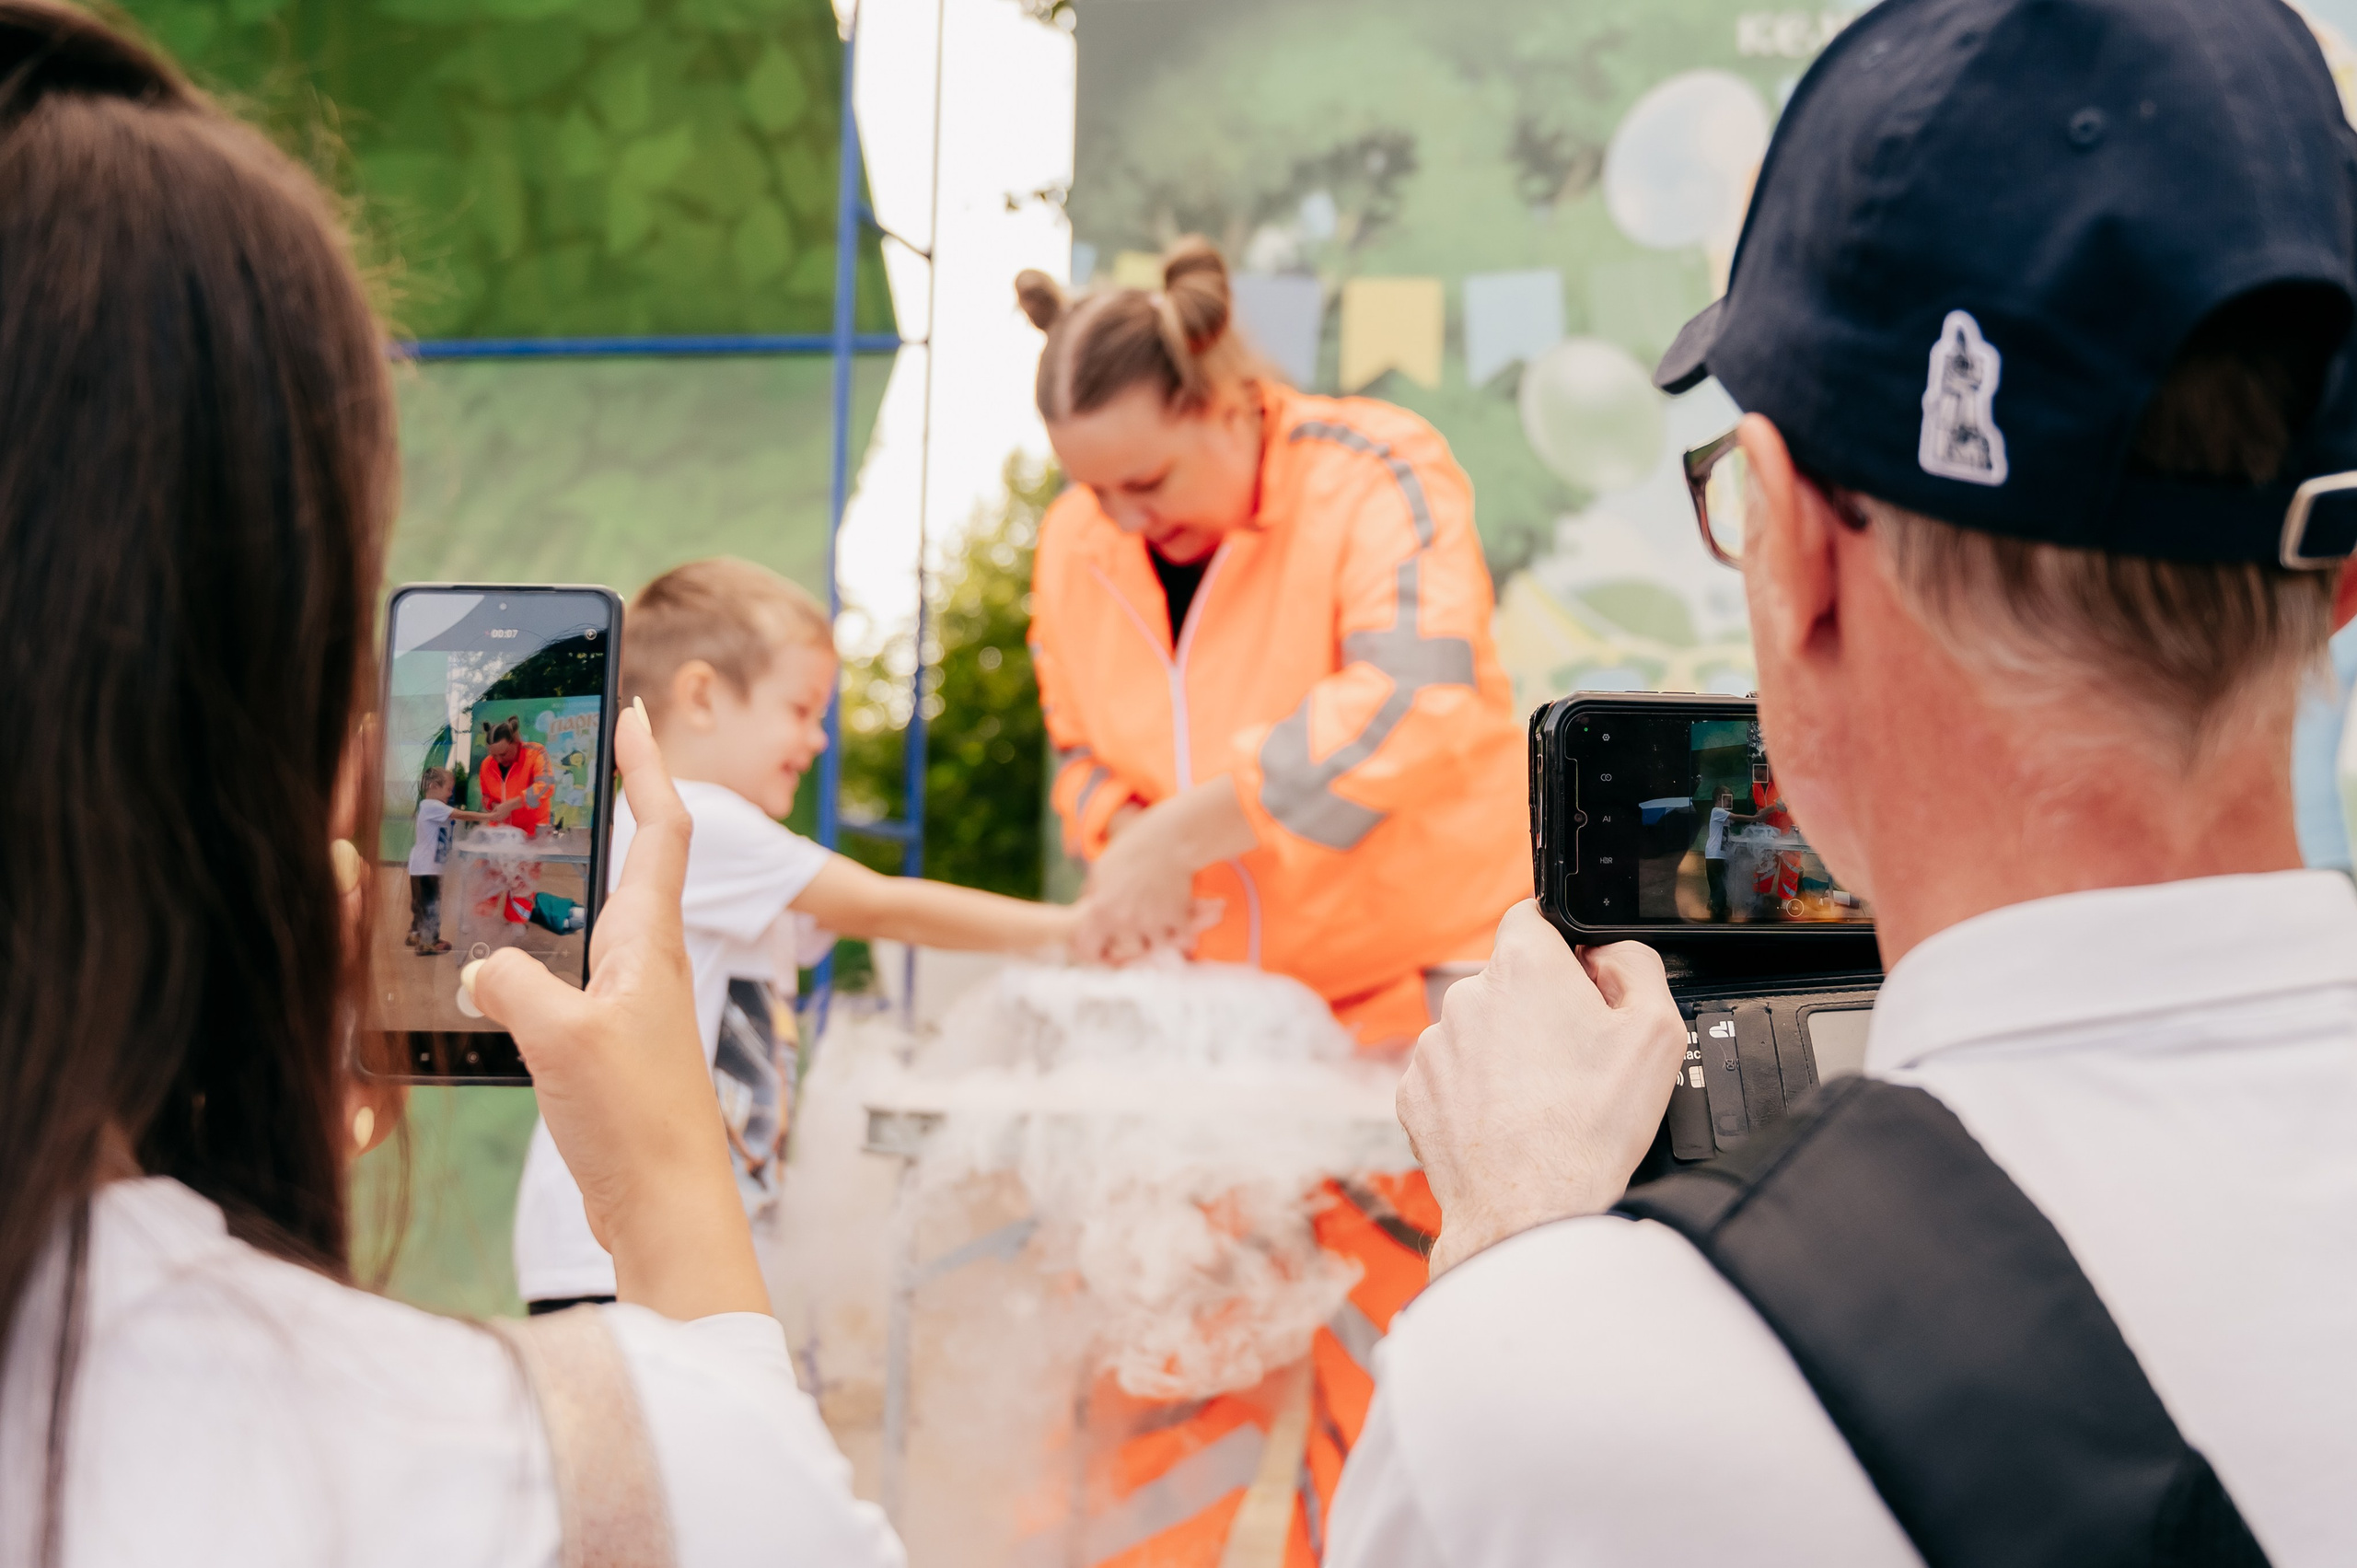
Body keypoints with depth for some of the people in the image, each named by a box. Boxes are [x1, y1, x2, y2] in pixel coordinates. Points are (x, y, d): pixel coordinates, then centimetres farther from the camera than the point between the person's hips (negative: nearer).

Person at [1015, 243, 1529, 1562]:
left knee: (1377, 1357, 0)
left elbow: (1413, 708, -35)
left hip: (1423, 978, -5)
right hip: (1227, 995, 5)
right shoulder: (1082, 541, -1)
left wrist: (1183, 833, -36)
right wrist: (1123, 844, -12)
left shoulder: (1379, 479, -18)